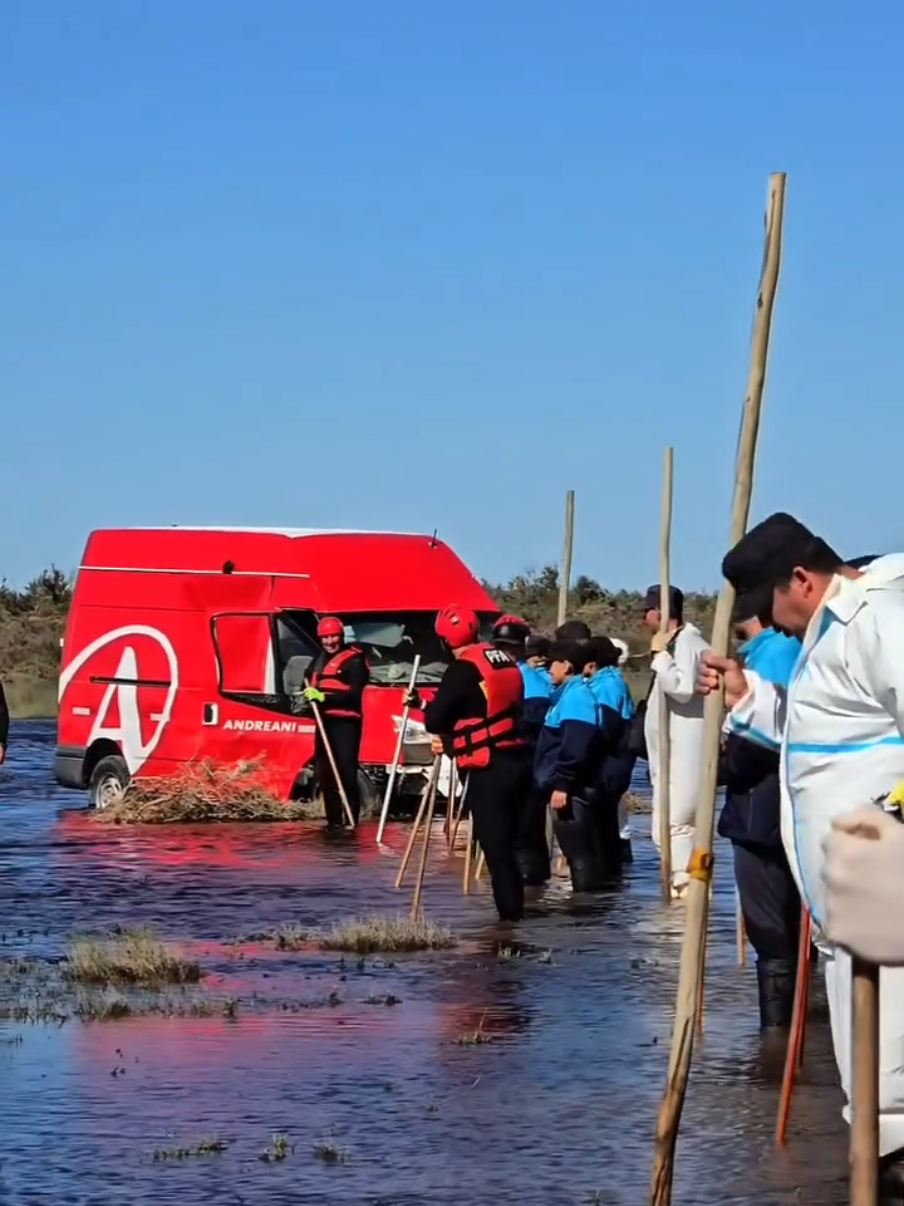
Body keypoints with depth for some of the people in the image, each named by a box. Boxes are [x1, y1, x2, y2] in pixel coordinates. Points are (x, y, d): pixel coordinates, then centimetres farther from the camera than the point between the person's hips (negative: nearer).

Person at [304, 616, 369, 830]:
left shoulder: (354, 660, -9)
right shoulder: (319, 660, 17)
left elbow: (354, 694, -17)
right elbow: (311, 683, 28)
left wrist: (324, 696, -23)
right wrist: (310, 695, 4)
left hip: (346, 722, -8)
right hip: (325, 721, 8)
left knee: (347, 772, -13)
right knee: (325, 772, 9)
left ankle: (351, 819, -12)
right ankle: (333, 820, 16)